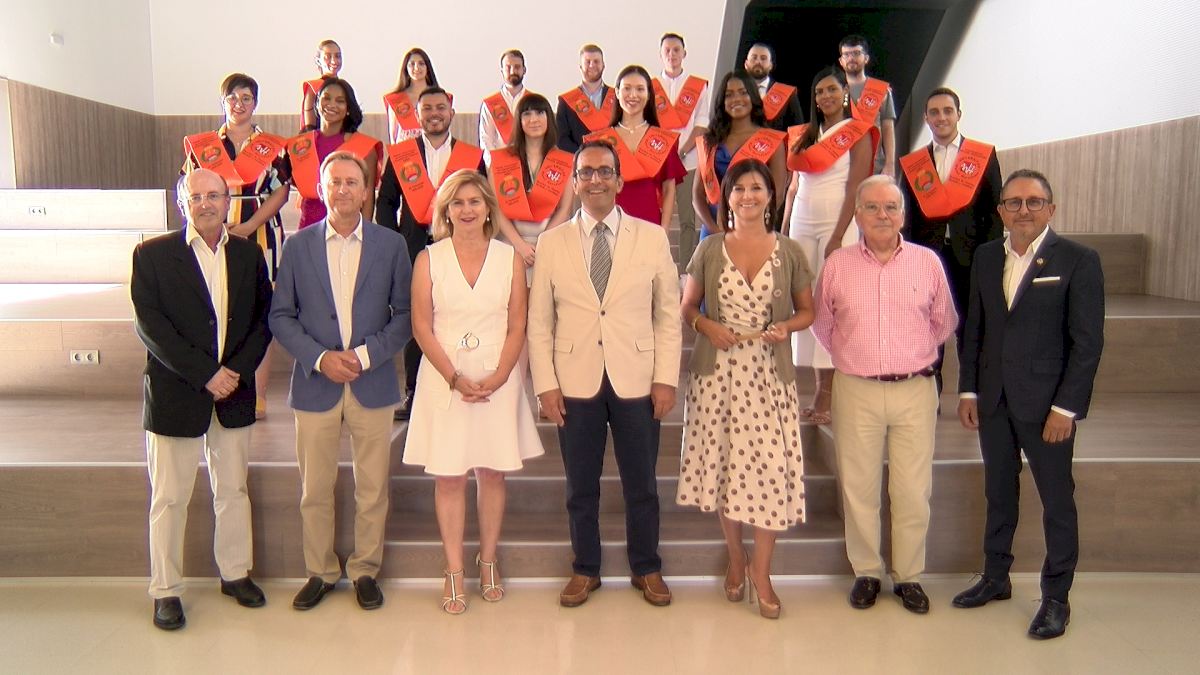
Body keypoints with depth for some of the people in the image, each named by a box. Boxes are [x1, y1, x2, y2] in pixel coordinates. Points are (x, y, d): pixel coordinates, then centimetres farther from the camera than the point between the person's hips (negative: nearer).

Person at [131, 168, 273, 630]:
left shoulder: (248, 254, 6)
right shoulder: (152, 255, -3)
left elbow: (264, 318, 5)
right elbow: (149, 324, -10)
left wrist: (239, 370, -10)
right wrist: (204, 374, -16)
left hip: (234, 391, 3)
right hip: (174, 394, -3)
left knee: (233, 490, 14)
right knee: (169, 498, 6)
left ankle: (235, 573, 29)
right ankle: (166, 591, 19)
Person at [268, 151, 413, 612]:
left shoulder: (391, 245, 3)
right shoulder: (298, 246, 5)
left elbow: (405, 313, 1)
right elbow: (281, 316, 4)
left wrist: (367, 354, -12)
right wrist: (319, 358, -10)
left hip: (373, 384, 0)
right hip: (315, 384, 1)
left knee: (373, 489, 7)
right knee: (314, 490, 8)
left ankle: (365, 571, 24)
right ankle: (320, 572, 26)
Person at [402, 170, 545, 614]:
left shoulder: (509, 258, 4)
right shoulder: (428, 260, 2)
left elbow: (517, 327, 2)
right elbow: (422, 328, -1)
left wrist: (496, 378, -11)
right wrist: (455, 379, -12)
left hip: (498, 381, 1)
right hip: (444, 381, -1)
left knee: (493, 473, 7)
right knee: (448, 475, 2)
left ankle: (488, 561, 23)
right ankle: (454, 573, 11)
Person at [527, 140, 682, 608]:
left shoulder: (652, 238, 2)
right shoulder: (551, 243, 3)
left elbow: (669, 315, 2)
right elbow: (539, 321, 3)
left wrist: (666, 378, -4)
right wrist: (546, 384, -3)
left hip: (636, 381, 0)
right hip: (576, 384, 1)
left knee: (641, 484, 11)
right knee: (581, 486, 12)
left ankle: (646, 569, 30)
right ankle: (585, 570, 30)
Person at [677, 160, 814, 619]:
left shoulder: (789, 252, 3)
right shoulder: (709, 250, 4)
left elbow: (807, 310, 11)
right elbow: (687, 306, 10)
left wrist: (786, 327, -10)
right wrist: (707, 326, -10)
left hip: (770, 376, 0)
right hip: (717, 374, 1)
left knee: (771, 471, -3)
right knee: (723, 467, 6)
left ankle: (761, 572, 14)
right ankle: (736, 559, 28)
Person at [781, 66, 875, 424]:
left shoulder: (857, 134, 1)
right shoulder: (803, 135, 16)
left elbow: (855, 189, -7)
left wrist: (838, 236, -16)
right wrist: (783, 232, 9)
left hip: (838, 225, -5)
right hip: (802, 225, 5)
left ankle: (829, 397, -4)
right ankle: (818, 390, 6)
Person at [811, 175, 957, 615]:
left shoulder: (927, 262, 3)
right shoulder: (837, 265, 1)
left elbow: (944, 323, 15)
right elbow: (822, 324, 15)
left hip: (915, 390, 0)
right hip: (856, 391, 0)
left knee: (913, 491, 5)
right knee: (858, 488, 7)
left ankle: (908, 575, 22)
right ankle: (866, 572, 24)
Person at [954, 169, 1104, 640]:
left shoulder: (1079, 261, -7)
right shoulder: (986, 257, 7)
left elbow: (1088, 343, -10)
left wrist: (1066, 407, -14)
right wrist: (968, 390, 7)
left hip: (1046, 403, -4)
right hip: (993, 401, 5)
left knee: (1057, 499, 7)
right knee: (999, 493, 16)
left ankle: (1056, 597, 20)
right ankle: (996, 578, 31)